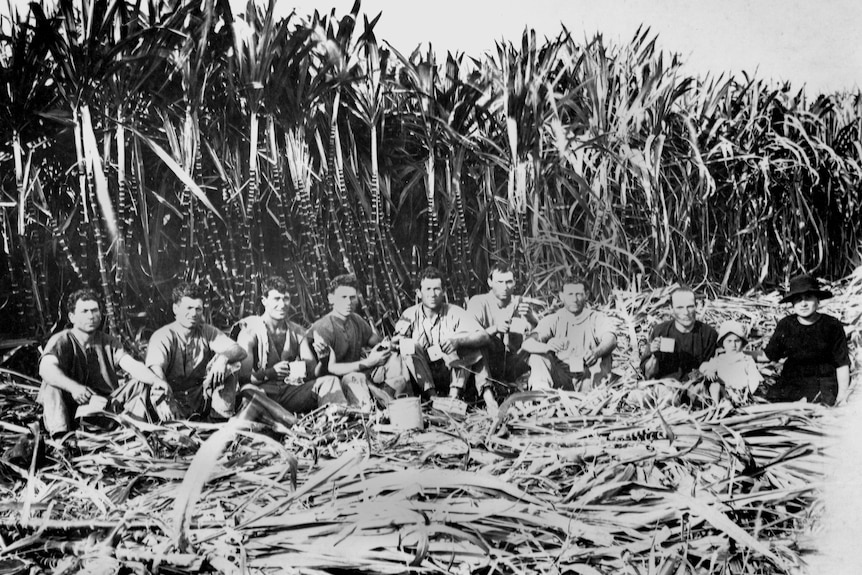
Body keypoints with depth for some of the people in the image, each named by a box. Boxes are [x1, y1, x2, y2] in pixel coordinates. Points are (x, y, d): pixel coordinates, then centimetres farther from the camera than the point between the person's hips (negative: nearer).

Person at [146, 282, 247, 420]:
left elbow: (240, 351, -7)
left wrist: (223, 357, -33)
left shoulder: (207, 332, 3)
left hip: (202, 397, 5)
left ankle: (220, 418, -15)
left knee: (229, 365, -15)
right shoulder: (162, 336, -10)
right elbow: (155, 368, -28)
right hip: (175, 399, -5)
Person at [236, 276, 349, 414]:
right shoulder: (250, 332, 2)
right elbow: (243, 376, -7)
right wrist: (270, 373, -25)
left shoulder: (298, 332, 16)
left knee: (329, 381, -18)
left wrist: (324, 359, -15)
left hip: (292, 391, 4)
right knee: (250, 391, -38)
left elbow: (314, 372, 10)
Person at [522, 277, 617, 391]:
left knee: (605, 356, -26)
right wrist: (547, 347, -40)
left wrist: (596, 353, -47)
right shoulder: (552, 320, 3)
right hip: (561, 379, 1)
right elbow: (527, 344, -14)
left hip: (588, 379, -1)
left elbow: (611, 340, -21)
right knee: (538, 355, -20)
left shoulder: (597, 318, 2)